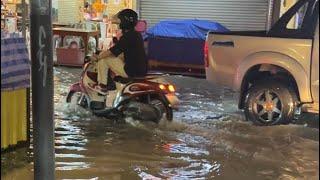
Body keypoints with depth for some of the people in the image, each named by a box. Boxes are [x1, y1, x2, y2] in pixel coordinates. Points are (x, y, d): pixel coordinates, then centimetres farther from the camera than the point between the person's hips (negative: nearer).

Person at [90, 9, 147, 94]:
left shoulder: (126, 37, -17)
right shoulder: (137, 34, 9)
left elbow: (112, 51, -14)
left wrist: (97, 58, 0)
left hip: (132, 71, -9)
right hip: (142, 69, 9)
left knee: (103, 59, -2)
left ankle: (102, 86, 7)